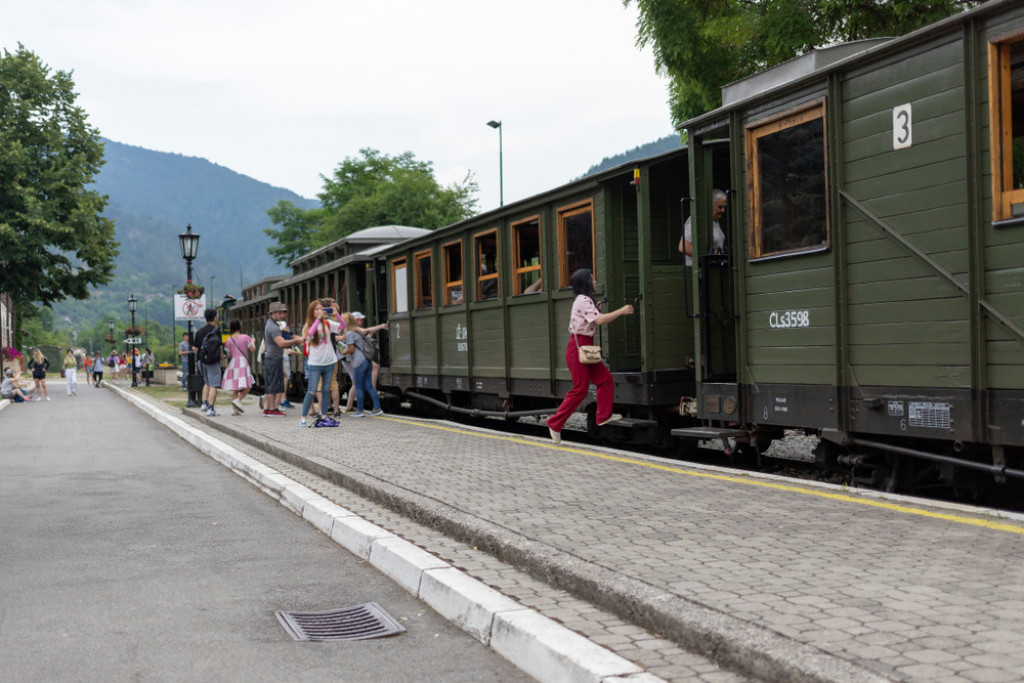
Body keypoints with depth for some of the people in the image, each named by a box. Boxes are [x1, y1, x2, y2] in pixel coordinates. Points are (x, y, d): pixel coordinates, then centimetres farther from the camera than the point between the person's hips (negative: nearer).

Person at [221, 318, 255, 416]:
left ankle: (234, 409, 3)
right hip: (243, 363, -4)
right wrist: (253, 342, 17)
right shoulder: (245, 337, -4)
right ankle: (237, 400, -22)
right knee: (247, 386, 0)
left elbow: (228, 355, 6)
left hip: (232, 364, 4)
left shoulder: (228, 340, 5)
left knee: (235, 389, 9)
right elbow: (252, 349, -2)